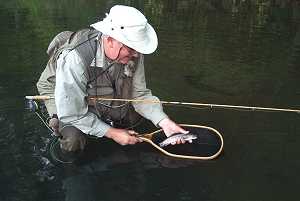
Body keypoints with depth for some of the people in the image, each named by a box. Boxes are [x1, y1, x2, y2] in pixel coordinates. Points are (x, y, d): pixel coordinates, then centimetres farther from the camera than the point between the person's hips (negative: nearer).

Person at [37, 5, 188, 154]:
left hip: (101, 94, 5)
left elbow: (139, 94, -13)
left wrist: (164, 122, -25)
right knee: (73, 141, -27)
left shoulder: (132, 53, -23)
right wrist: (112, 133, -29)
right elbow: (72, 114, -34)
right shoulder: (74, 58, -41)